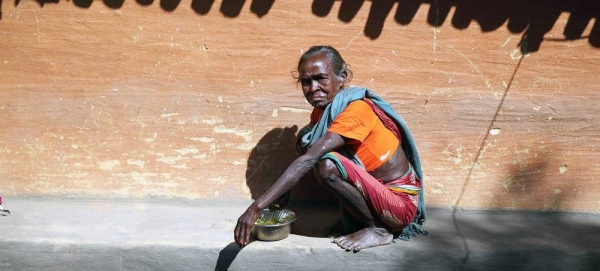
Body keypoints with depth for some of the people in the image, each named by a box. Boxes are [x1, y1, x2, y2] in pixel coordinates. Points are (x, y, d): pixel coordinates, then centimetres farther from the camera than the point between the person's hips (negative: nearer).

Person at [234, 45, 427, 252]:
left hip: (400, 204, -8)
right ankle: (353, 221, 7)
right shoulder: (322, 110, 3)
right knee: (308, 139, -1)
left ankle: (378, 230, -8)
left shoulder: (357, 109, -24)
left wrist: (256, 207, -38)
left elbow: (309, 160, -34)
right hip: (374, 191, 8)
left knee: (328, 167, -31)